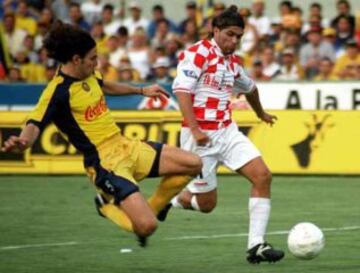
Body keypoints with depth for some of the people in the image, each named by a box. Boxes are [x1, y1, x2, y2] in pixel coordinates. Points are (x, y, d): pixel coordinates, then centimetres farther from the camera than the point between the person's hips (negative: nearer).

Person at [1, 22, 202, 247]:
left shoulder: (89, 75, 7)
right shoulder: (58, 91, -19)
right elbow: (35, 124, -31)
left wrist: (142, 90, 40)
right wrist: (23, 142, -54)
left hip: (128, 147, 9)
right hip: (106, 163, -9)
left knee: (193, 164, 6)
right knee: (146, 227, -23)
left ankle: (150, 209, 21)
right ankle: (107, 205, 10)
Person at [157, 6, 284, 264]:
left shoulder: (233, 61, 13)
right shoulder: (199, 52, -11)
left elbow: (249, 87, 34)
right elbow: (182, 89, -22)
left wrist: (261, 113, 49)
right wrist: (194, 129, -29)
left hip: (227, 131, 7)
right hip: (201, 135, -7)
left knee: (262, 176, -11)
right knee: (206, 203, 0)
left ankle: (256, 245, -10)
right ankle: (165, 202, 31)